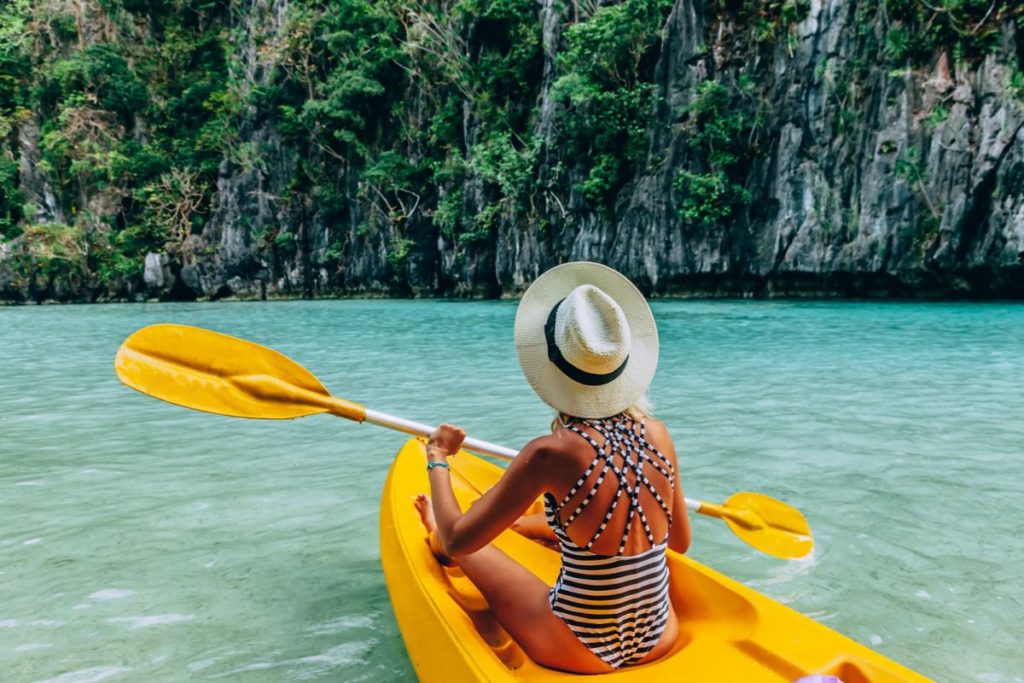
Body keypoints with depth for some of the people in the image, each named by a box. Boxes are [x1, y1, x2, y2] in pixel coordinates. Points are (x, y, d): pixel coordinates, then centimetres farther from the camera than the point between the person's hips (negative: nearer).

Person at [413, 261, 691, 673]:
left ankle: (432, 535, 54)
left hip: (582, 653, -4)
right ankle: (517, 525, 61)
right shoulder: (656, 435, -10)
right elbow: (680, 542, 5)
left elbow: (459, 542, -15)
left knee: (460, 543, 18)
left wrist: (437, 460, 0)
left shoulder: (551, 453, -25)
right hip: (658, 641, 5)